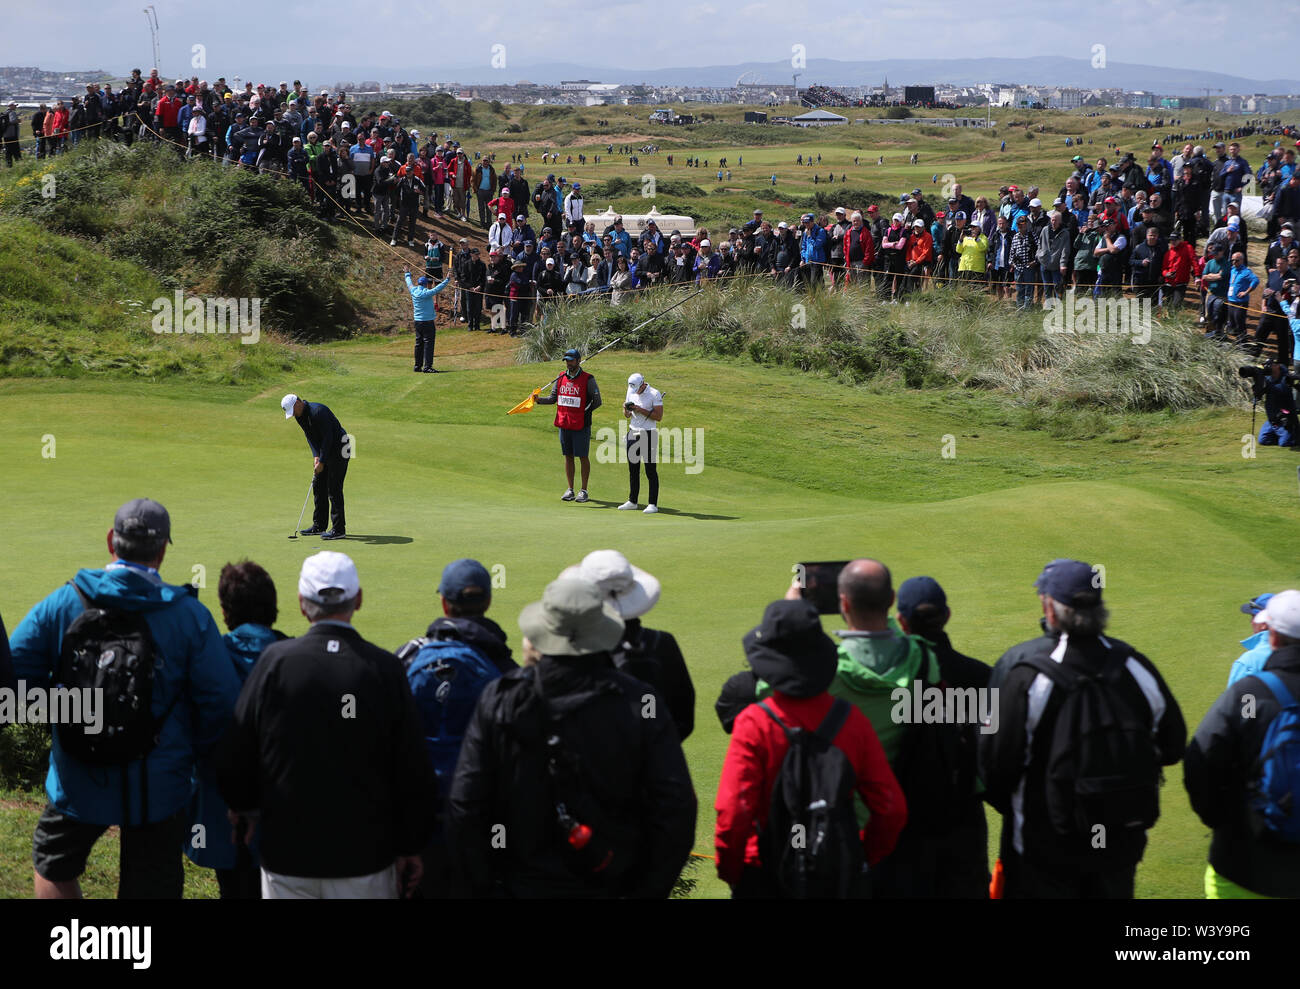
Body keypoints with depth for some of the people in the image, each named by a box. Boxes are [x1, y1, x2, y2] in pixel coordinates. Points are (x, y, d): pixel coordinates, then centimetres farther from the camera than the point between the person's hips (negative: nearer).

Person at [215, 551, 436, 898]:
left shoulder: (275, 661, -9)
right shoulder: (385, 668, -9)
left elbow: (233, 756, -1)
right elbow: (412, 770, -4)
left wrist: (245, 806, 20)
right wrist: (409, 849, 8)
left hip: (285, 854, 1)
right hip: (365, 856, 0)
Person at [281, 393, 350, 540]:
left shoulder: (318, 411, -26)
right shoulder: (300, 415, 3)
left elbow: (328, 437, -26)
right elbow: (310, 436, 6)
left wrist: (322, 461, -24)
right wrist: (315, 456, -8)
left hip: (338, 448, -9)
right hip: (324, 449, 9)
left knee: (334, 489, -12)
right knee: (318, 485, 10)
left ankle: (339, 529, -10)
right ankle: (319, 526, 17)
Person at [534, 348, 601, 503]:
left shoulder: (588, 379, -6)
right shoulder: (561, 378, 9)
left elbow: (597, 401, -4)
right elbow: (553, 398, 11)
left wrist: (585, 411, -11)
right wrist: (539, 399, -4)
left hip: (581, 426, -5)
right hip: (564, 424, 5)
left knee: (583, 456, 1)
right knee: (568, 456, 9)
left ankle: (583, 490, 8)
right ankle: (570, 489, 16)